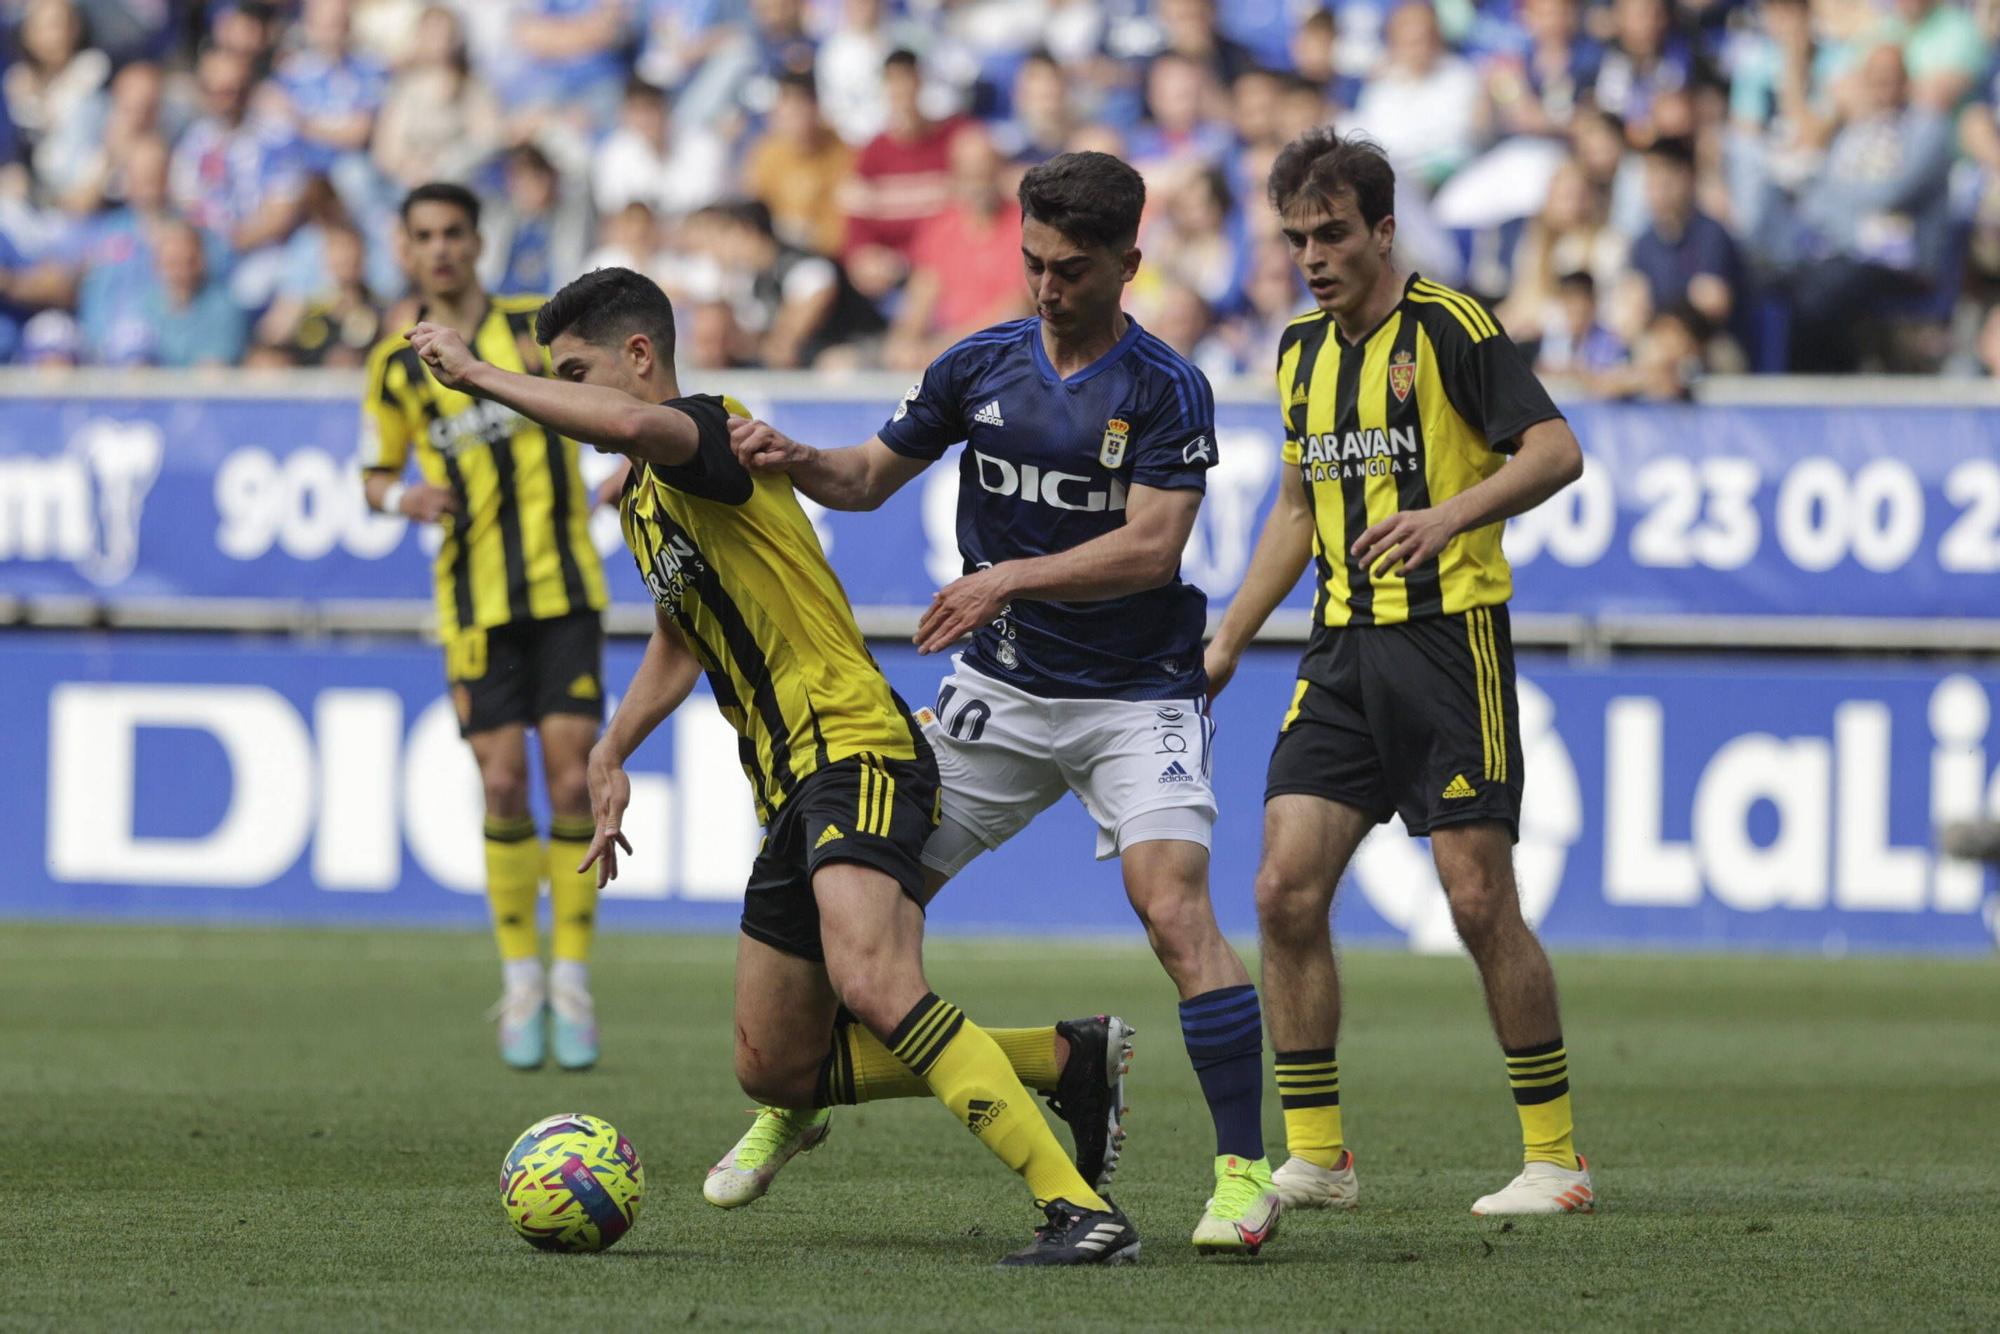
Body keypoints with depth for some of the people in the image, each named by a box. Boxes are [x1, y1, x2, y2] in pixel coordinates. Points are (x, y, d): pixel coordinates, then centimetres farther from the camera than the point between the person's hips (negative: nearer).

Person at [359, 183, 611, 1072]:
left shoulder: (540, 327, 3)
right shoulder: (396, 366, 5)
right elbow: (377, 474, 15)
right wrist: (403, 498, -7)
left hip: (563, 588, -1)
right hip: (476, 601, 1)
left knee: (572, 780, -7)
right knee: (504, 787, -4)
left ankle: (572, 981, 2)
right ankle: (520, 980, 9)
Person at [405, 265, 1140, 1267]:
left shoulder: (712, 433, -9)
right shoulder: (640, 500, 22)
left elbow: (637, 425, -34)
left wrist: (478, 375, -24)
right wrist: (611, 753, 25)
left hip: (853, 748, -11)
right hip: (790, 787, 11)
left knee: (872, 985, -32)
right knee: (773, 1072, 10)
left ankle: (1081, 1210, -35)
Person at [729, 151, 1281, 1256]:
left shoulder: (1166, 390, -11)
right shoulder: (979, 367, 2)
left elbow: (1151, 546, -20)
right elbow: (872, 477, 13)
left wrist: (1013, 579, -29)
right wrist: (793, 461, -8)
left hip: (1136, 695, -4)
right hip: (1000, 687, 4)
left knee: (1174, 908, -22)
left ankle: (1245, 1168, -17)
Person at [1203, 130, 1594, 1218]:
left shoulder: (1449, 328, -7)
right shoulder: (1303, 353, 15)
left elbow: (1556, 451, -16)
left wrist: (1449, 515, -31)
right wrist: (1226, 642, 20)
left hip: (1449, 631, -7)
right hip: (1343, 645, 7)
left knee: (1480, 901, -7)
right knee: (1285, 890, -4)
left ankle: (1555, 1157, 3)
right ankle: (1315, 1157, 4)